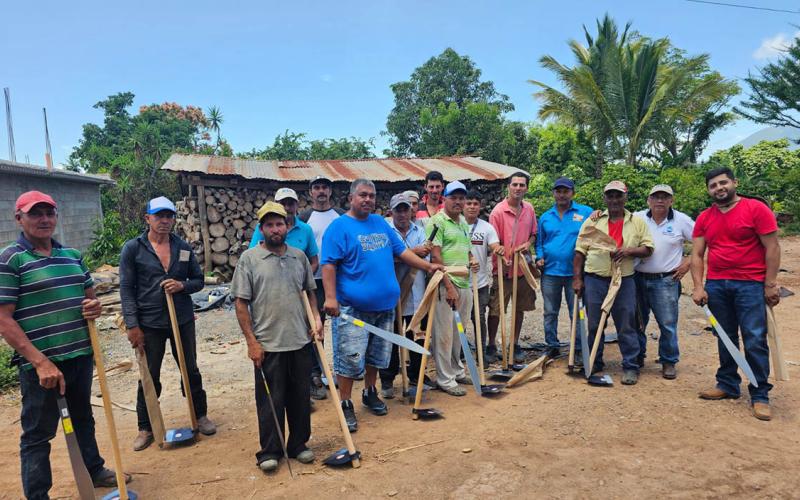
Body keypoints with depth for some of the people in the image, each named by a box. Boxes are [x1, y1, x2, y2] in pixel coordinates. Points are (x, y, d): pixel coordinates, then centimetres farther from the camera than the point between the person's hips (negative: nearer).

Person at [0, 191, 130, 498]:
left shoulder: (72, 255, 9)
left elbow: (89, 295, 20)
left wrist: (95, 306, -5)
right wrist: (40, 361, -22)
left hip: (81, 355, 7)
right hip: (40, 363, -6)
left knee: (83, 417, 23)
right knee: (38, 433, 6)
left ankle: (95, 470, 41)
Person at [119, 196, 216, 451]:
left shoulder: (183, 247, 4)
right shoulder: (133, 248, -5)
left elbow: (198, 280, 10)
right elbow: (126, 289, -6)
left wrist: (183, 285, -13)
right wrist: (132, 325, -12)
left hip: (183, 320, 3)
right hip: (149, 324, -2)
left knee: (191, 370, 13)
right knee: (149, 377, 9)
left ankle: (200, 415, 30)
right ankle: (145, 428, 24)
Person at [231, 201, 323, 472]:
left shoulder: (299, 256, 7)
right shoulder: (249, 259, -5)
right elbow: (241, 303, -6)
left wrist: (316, 318, 1)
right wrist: (251, 341, -10)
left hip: (301, 341, 4)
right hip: (267, 345, -4)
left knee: (301, 397, 13)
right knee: (270, 400, 7)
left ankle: (298, 443, 30)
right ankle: (269, 450, 23)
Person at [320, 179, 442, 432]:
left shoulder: (381, 223, 13)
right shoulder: (339, 227, -7)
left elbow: (401, 251, 17)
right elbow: (329, 265, -14)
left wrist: (428, 266, 11)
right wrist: (330, 297, -23)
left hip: (385, 305, 7)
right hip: (352, 308, -6)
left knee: (378, 355, 18)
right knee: (350, 358, -3)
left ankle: (370, 393, 37)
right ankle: (346, 404, 13)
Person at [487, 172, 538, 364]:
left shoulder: (529, 209, 4)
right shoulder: (498, 211, -11)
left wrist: (528, 244, -5)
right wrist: (502, 256, -26)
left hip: (523, 267, 5)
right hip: (503, 268, -5)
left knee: (520, 308, 13)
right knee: (496, 309, 3)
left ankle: (515, 345, 27)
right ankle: (491, 346, 17)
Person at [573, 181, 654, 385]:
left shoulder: (637, 222, 6)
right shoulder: (592, 220, 5)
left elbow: (648, 249, 5)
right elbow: (580, 252, 4)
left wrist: (629, 250, -14)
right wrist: (577, 279, -1)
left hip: (624, 281, -1)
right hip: (594, 280, 1)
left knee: (626, 326, 3)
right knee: (594, 325, 10)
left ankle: (630, 366, 14)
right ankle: (594, 363, 23)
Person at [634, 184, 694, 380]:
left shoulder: (681, 220, -2)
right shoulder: (637, 218, 2)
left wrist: (688, 262, -3)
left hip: (666, 281, -2)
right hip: (638, 279, 2)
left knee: (668, 324, 1)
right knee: (637, 323, 11)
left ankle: (669, 362, 17)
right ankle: (637, 358, 26)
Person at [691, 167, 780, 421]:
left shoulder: (756, 209, -5)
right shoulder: (704, 218, 8)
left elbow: (772, 248, -6)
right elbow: (697, 254, 7)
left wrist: (770, 285, -10)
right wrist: (698, 286, -2)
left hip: (750, 285, -4)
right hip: (716, 285, 5)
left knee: (755, 341, -4)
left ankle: (760, 396, 6)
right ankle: (728, 385, 25)